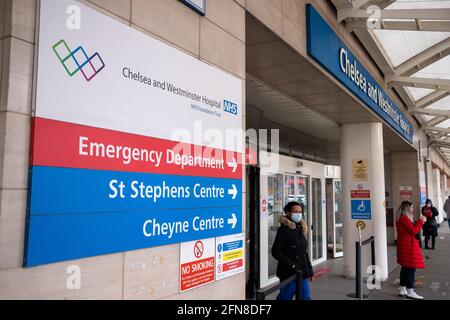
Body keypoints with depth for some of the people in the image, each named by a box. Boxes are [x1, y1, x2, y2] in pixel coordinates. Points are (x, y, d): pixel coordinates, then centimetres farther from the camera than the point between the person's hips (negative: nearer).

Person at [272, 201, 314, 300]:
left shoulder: (301, 229, 12)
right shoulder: (284, 230, -12)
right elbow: (275, 251, -16)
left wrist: (310, 271, 15)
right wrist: (291, 265, -17)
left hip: (302, 273, 8)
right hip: (288, 273, -8)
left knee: (306, 297, 9)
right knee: (285, 297, 1)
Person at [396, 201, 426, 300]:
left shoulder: (402, 218, 15)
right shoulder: (404, 218, -18)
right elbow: (413, 231, -20)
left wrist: (420, 221, 11)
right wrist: (421, 221, -11)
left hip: (405, 246, 11)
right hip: (408, 246, -11)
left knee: (405, 267, 14)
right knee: (411, 268, -7)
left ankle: (403, 290, 20)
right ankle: (410, 291, -5)